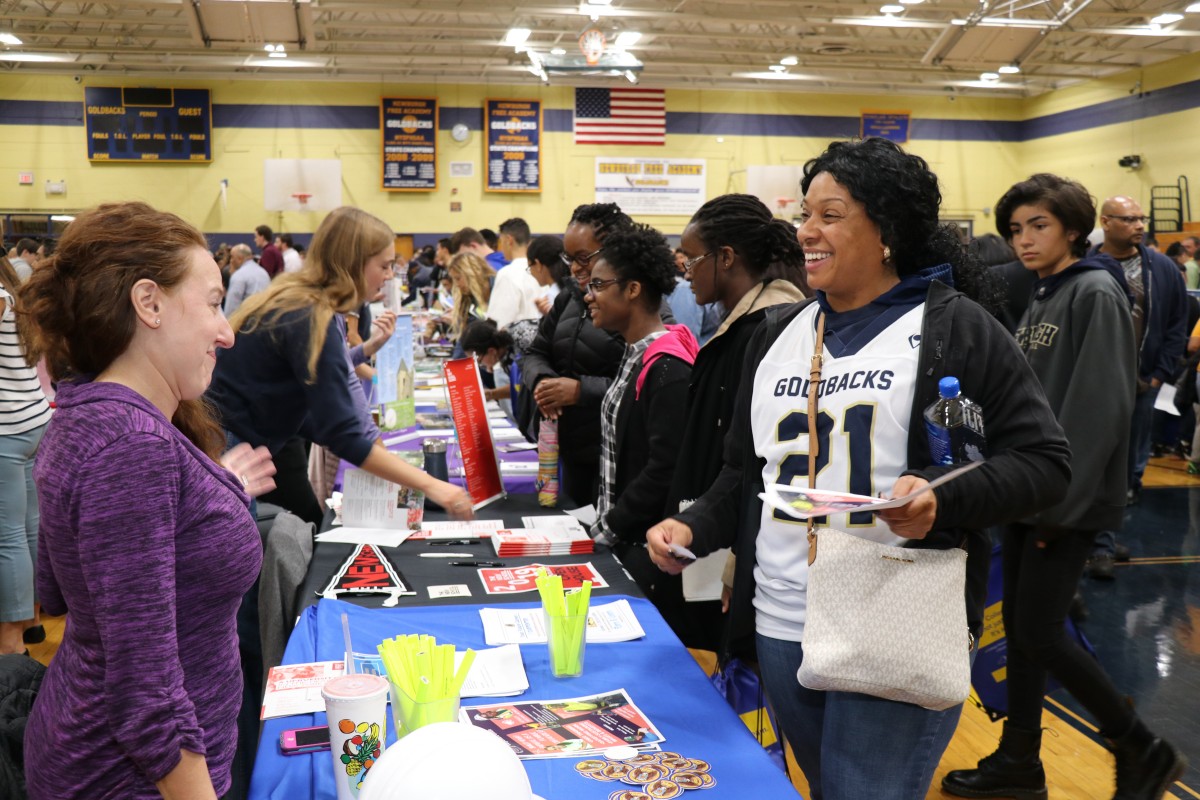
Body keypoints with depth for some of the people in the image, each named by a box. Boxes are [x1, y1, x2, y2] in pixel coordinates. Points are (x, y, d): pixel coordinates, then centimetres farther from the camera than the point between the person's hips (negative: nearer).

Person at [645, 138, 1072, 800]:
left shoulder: (954, 328, -5)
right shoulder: (777, 335, 12)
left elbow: (1042, 460, -8)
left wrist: (945, 501, -25)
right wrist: (694, 528, -1)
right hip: (781, 628, 6)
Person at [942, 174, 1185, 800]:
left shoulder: (1097, 294, -13)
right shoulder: (1041, 298, 13)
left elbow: (1100, 407, -19)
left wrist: (1061, 500, -20)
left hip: (1068, 498, -8)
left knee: (1039, 632, -5)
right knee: (1019, 625, 12)